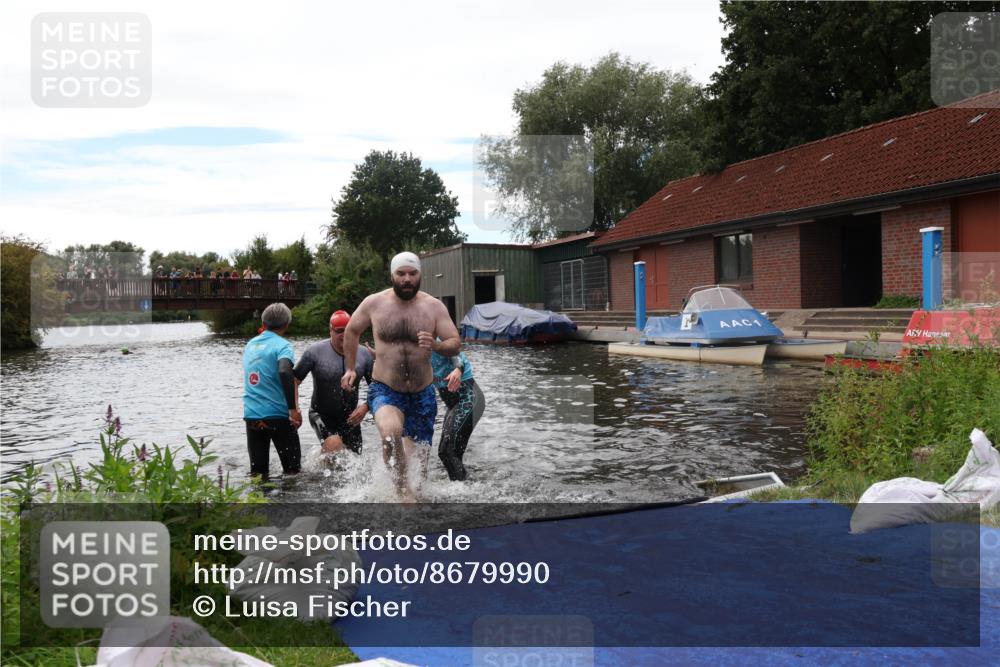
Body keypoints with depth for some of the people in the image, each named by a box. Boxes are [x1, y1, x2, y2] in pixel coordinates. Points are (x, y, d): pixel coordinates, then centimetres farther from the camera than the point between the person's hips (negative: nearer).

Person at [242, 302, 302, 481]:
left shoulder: (250, 344, 13)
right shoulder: (282, 345, -7)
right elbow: (285, 371, -26)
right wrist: (293, 408, -25)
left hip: (251, 414, 5)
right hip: (278, 414, -5)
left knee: (257, 472, 8)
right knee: (292, 470, 5)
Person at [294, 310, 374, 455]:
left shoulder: (364, 354, -4)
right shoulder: (315, 351, -11)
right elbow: (295, 380, -7)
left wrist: (366, 407, -14)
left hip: (350, 417, 4)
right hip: (321, 415, -4)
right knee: (334, 444, -29)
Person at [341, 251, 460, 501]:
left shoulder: (434, 306, -2)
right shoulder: (373, 303, -3)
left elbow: (455, 345, -4)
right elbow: (352, 331, 15)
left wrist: (436, 345, -26)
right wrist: (350, 368, 16)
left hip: (422, 395, 2)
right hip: (385, 391, -2)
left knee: (417, 462, 13)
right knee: (391, 432, -34)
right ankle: (404, 490, -19)